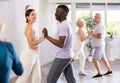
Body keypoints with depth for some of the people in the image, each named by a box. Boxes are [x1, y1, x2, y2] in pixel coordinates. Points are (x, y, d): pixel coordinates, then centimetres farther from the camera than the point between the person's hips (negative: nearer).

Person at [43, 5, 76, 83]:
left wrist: (47, 36, -24)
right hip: (68, 56, 10)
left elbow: (61, 44, -28)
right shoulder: (67, 24, 13)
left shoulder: (63, 26, -20)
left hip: (62, 57, -10)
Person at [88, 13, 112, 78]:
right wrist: (92, 33, 5)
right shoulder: (98, 26, 13)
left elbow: (100, 36, -28)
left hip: (99, 46, -10)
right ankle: (109, 70, 29)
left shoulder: (100, 26, -19)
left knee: (95, 59, -8)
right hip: (98, 45, 10)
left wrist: (91, 34, -20)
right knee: (103, 58, 18)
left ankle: (99, 73, 1)